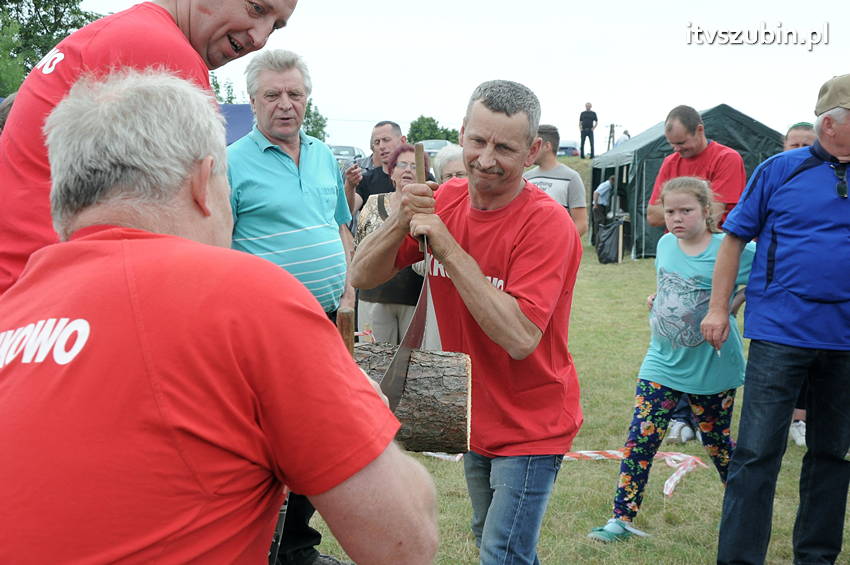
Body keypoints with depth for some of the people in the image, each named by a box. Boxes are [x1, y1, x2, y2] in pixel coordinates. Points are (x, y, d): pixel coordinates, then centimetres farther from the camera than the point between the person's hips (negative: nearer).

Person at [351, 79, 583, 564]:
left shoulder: (547, 223, -23)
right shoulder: (445, 201, -4)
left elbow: (519, 337, -32)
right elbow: (363, 276, -4)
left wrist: (447, 248, -31)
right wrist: (402, 222, -24)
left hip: (530, 427, -6)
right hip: (477, 419, 7)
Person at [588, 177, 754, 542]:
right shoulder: (665, 244, 4)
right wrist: (656, 300, 5)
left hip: (712, 368, -4)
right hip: (663, 363, 4)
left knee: (717, 443, 12)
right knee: (640, 440, -4)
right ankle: (622, 519, 2)